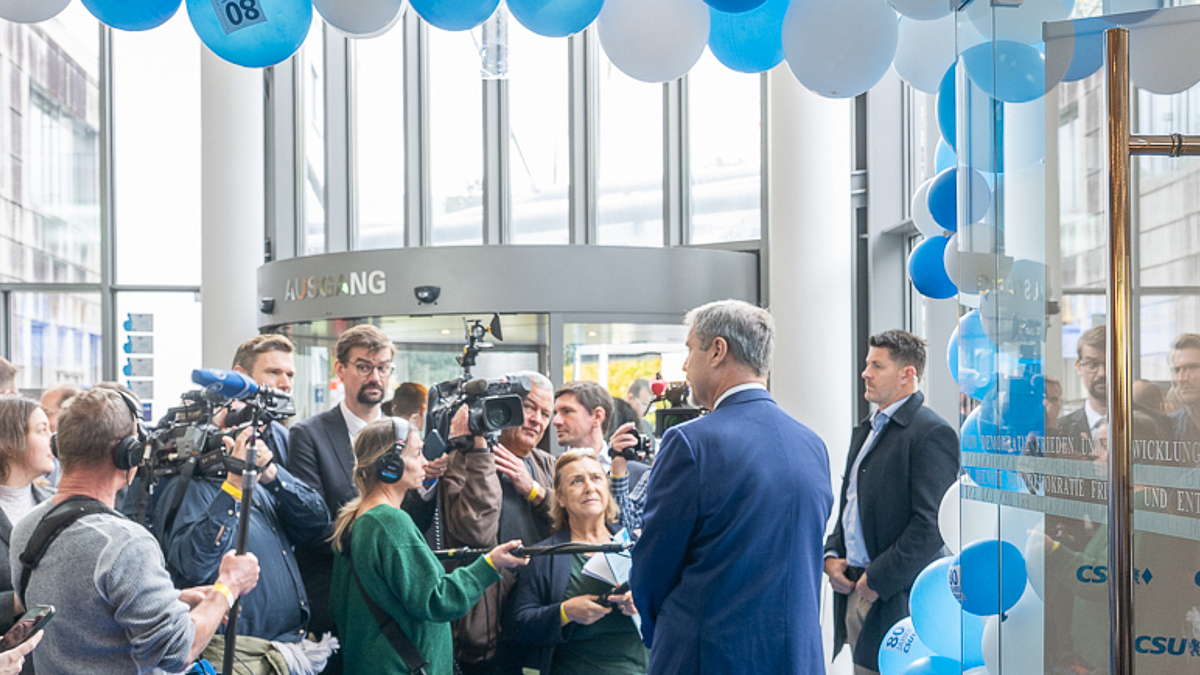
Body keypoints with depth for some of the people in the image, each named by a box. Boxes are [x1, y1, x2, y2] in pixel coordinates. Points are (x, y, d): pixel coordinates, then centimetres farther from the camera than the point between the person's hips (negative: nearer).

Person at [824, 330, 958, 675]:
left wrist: (879, 579, -17)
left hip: (897, 600, -8)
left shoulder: (932, 433, -11)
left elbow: (931, 524, -18)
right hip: (852, 592, 8)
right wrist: (831, 555, 8)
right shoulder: (865, 430, 18)